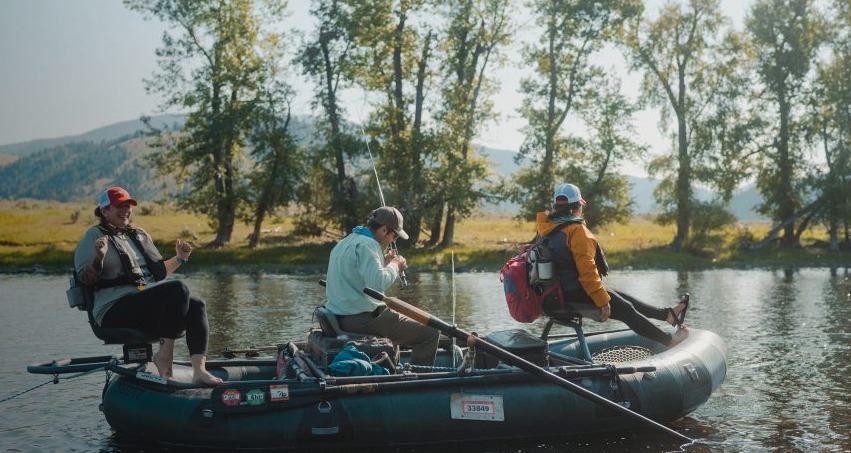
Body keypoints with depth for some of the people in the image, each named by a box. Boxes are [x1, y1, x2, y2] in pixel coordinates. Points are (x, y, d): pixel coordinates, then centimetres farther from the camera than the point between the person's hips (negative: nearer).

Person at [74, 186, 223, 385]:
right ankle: (164, 355, -24)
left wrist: (179, 259, 18)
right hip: (116, 309, -7)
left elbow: (158, 272, 33)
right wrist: (99, 258, -21)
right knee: (179, 289, -30)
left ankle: (199, 369, -32)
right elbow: (85, 279, -4)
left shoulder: (140, 235, 26)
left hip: (150, 305, 7)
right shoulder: (94, 235, 5)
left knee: (197, 306, -20)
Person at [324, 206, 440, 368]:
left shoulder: (345, 242, 17)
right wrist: (394, 266, -10)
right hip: (361, 317, -11)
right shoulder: (367, 245, -15)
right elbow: (378, 284, -27)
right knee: (431, 334, -9)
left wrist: (384, 262, 16)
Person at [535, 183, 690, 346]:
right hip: (576, 294, -9)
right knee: (626, 310, 7)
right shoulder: (577, 230, -19)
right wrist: (602, 301, -16)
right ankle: (669, 340, 20)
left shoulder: (546, 228, 8)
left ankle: (668, 314, 30)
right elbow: (587, 271, -23)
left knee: (622, 299, 19)